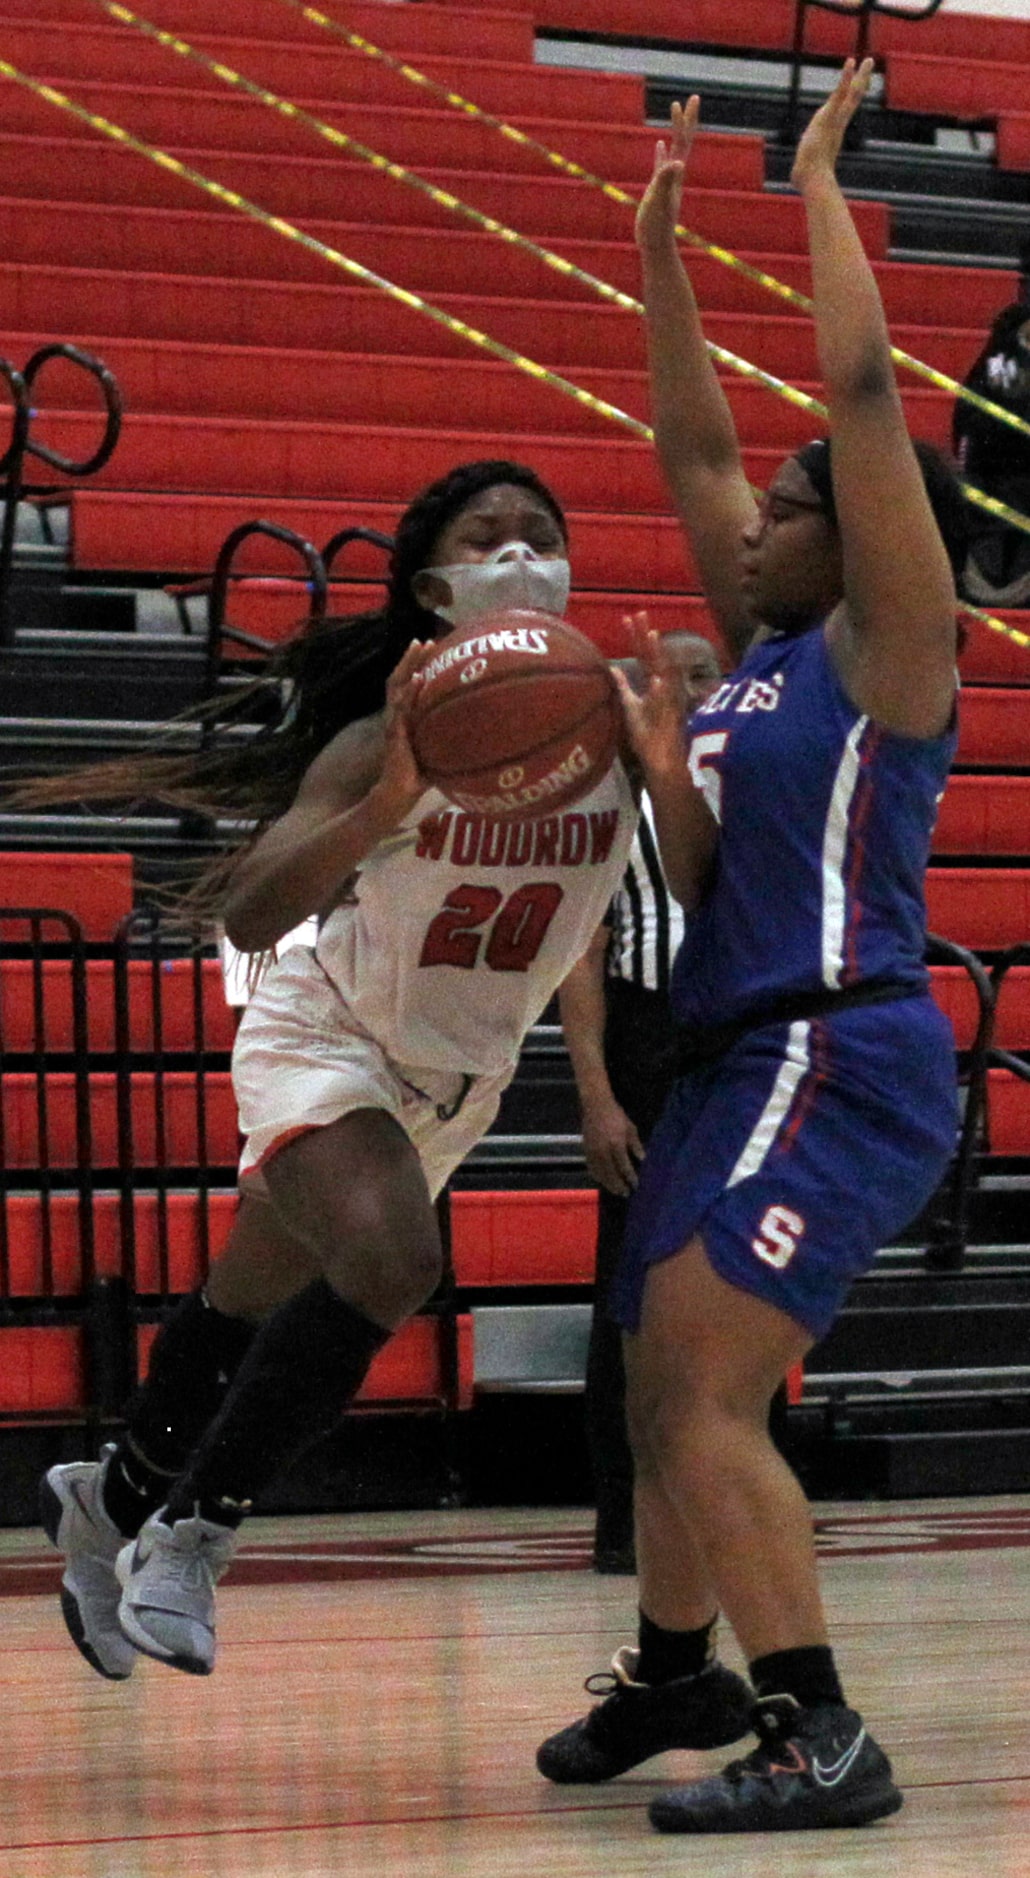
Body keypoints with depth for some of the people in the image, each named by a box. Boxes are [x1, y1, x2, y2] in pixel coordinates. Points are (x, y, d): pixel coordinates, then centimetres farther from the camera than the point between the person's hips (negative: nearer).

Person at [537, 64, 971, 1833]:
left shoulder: (883, 640, -7)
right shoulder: (768, 645, 14)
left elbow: (860, 385, -17)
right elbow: (693, 445, 23)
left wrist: (819, 184, -10)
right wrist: (659, 252, 18)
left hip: (837, 1062, -10)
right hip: (745, 1057, 10)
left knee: (699, 1395, -20)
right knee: (665, 1391, 20)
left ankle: (821, 1740, -21)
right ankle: (666, 1674, 40)